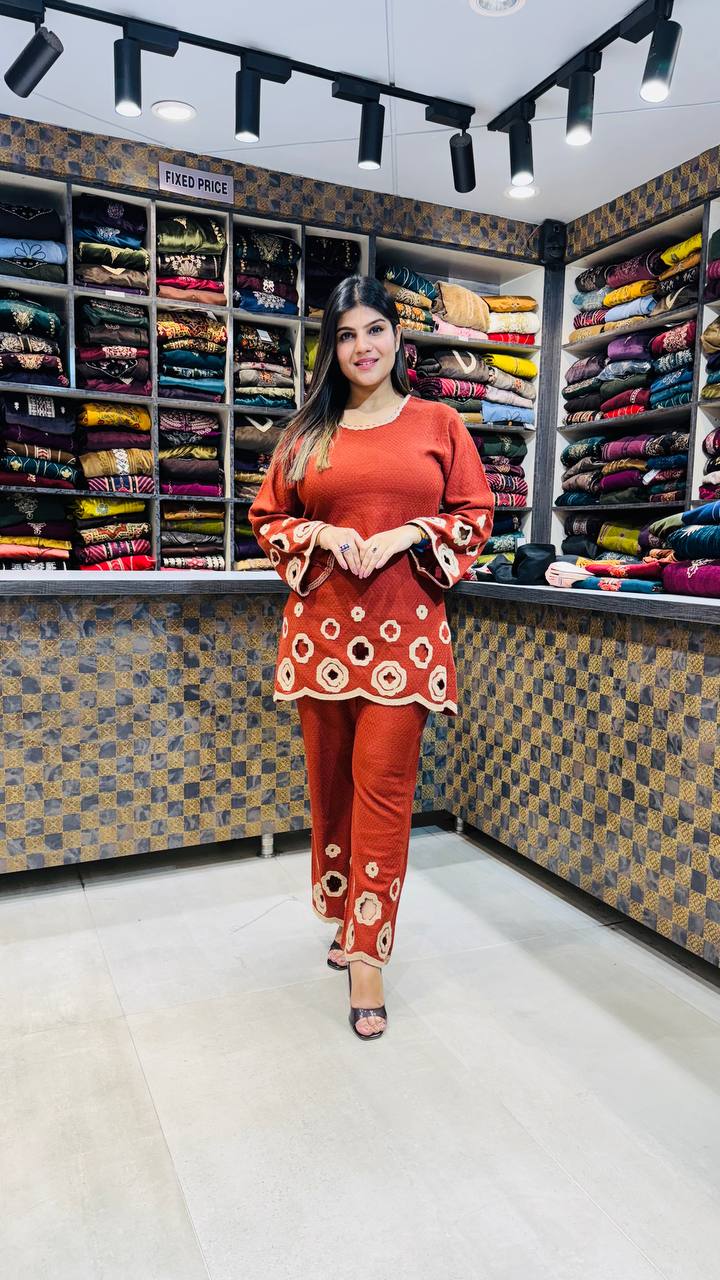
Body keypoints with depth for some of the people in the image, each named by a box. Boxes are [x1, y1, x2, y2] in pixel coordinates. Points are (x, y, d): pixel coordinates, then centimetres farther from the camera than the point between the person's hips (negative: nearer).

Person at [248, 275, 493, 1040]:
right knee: (330, 779, 10)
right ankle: (346, 915, 31)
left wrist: (404, 536, -10)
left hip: (403, 629, -2)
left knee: (383, 784, -5)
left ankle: (366, 950, 7)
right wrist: (324, 534, -6)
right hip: (322, 625, 3)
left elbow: (474, 516, 6)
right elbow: (269, 518, 13)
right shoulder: (308, 431, 12)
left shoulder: (439, 424, 8)